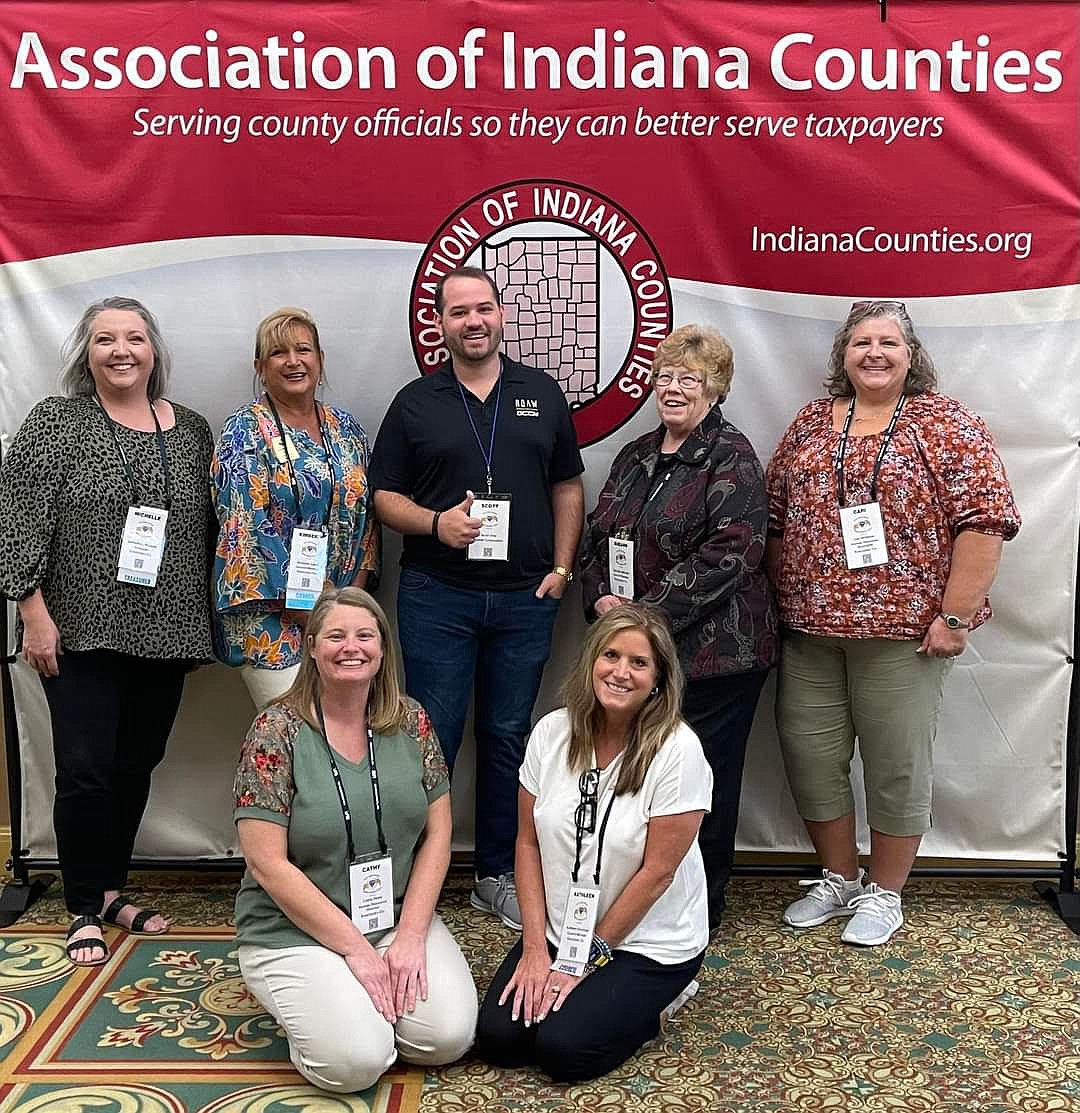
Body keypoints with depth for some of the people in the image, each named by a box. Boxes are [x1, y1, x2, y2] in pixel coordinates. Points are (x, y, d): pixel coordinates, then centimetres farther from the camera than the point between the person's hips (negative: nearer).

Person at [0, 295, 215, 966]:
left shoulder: (192, 430, 9)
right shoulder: (55, 423, -2)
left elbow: (208, 532, 12)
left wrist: (204, 626, 11)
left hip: (166, 636, 4)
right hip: (82, 635, -4)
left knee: (137, 767, 12)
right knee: (86, 772, -2)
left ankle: (112, 889, 30)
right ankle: (86, 911, 16)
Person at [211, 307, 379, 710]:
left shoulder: (347, 429, 11)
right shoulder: (245, 431, -5)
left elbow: (365, 515, 12)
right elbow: (244, 529, -13)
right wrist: (312, 611, -13)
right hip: (270, 621, -5)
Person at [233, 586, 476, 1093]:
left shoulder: (410, 721, -1)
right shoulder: (276, 732, -13)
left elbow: (437, 833, 2)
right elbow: (268, 865, -15)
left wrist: (410, 935, -9)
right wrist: (355, 948, -15)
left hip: (401, 917, 4)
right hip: (297, 931, -3)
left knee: (448, 1037, -16)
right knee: (357, 1060, -22)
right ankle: (309, 1000, 11)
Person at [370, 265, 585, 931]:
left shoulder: (542, 394, 10)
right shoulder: (416, 402, 5)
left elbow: (568, 487, 12)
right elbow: (384, 495, 5)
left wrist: (562, 567, 2)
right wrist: (435, 523, -14)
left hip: (525, 598, 2)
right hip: (437, 596, -1)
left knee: (508, 738, 9)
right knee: (433, 736, 1)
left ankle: (499, 875, 22)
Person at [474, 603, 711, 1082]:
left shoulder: (677, 750, -19)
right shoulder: (552, 732, -6)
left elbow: (657, 872, -17)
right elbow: (528, 842, -1)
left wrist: (589, 958, -12)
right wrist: (535, 947, -7)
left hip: (648, 942, -4)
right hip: (558, 931, 5)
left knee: (562, 1048, -18)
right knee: (496, 1037, -9)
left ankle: (648, 999, 9)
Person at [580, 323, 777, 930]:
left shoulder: (731, 458, -8)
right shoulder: (637, 455, 15)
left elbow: (730, 553, -18)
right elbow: (598, 535, 18)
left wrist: (650, 614, -19)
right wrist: (603, 598, -2)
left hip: (715, 651, -6)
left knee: (704, 779, 4)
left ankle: (703, 909, 23)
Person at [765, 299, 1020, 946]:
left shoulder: (949, 425, -3)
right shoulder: (811, 425, 11)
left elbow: (985, 521, -10)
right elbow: (774, 517, 14)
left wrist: (954, 616, -14)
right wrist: (782, 600, 9)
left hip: (904, 631, -4)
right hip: (811, 630, 5)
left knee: (897, 764, 5)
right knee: (810, 755, 10)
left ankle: (885, 893, 25)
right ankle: (838, 879, 30)